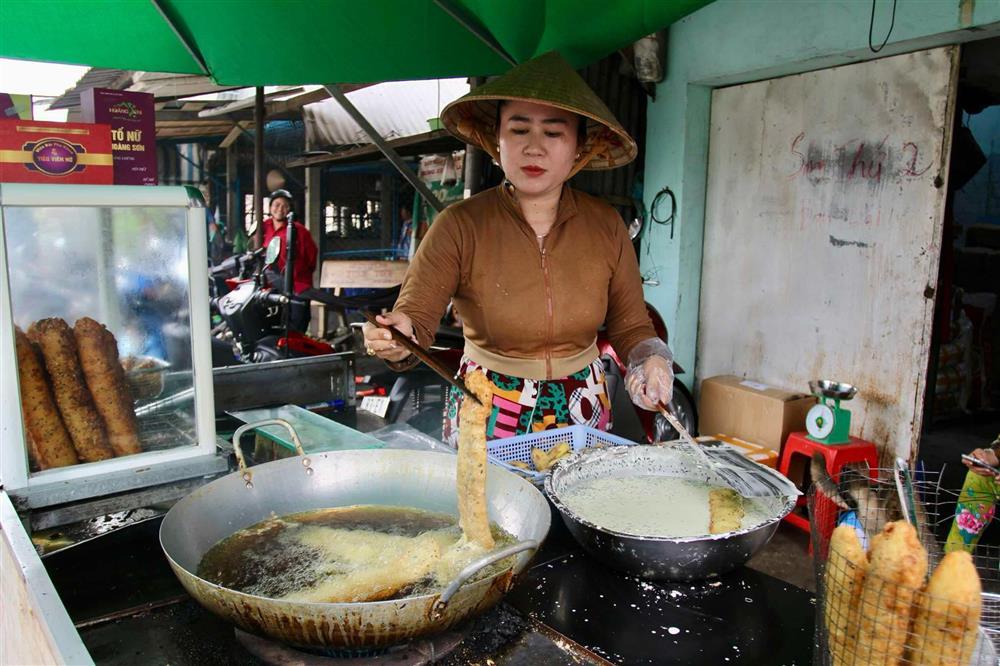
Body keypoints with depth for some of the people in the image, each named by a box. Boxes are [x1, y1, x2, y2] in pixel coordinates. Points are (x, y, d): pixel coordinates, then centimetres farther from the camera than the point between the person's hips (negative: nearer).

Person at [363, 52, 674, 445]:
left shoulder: (606, 226, -4)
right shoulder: (460, 226, -13)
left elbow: (629, 324, 5)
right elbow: (416, 317, -17)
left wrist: (651, 358, -15)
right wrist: (398, 341, -39)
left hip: (582, 414, 3)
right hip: (485, 418, -2)